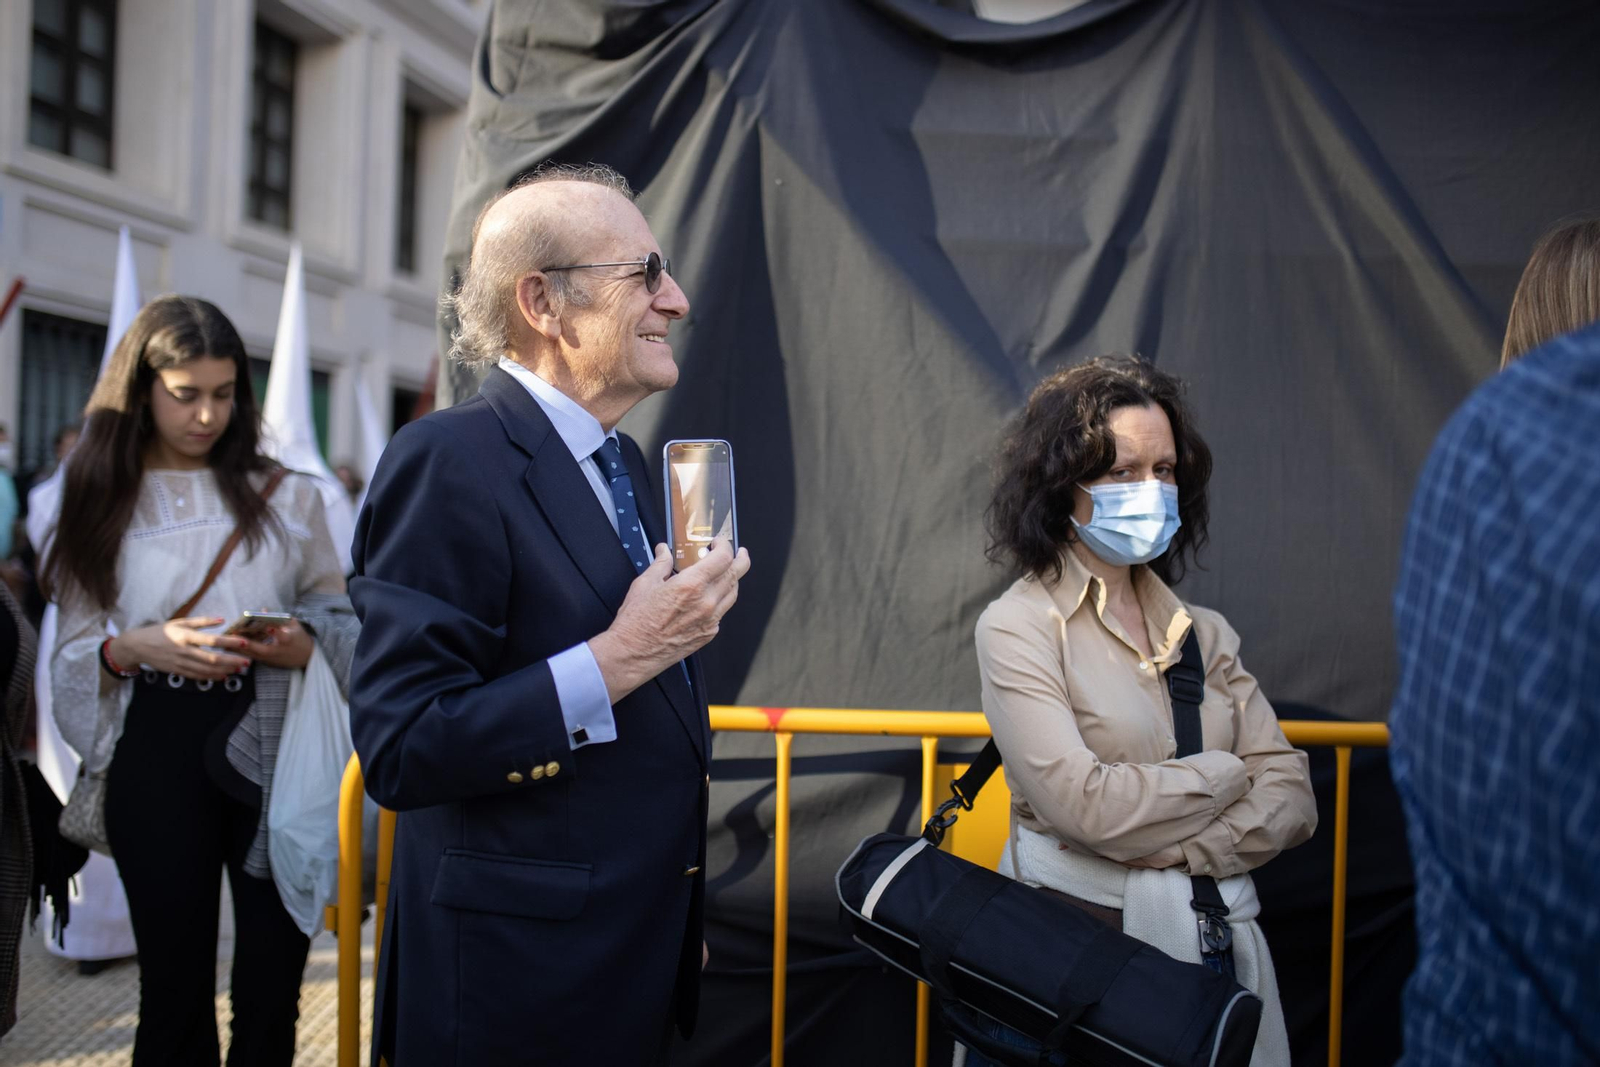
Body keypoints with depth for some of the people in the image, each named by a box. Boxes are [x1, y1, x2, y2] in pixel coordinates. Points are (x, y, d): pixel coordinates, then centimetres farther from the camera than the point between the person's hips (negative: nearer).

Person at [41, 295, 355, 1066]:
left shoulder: (283, 495, 6)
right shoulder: (101, 502, 6)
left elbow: (342, 612, 9)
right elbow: (73, 649, 5)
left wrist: (308, 644, -12)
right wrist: (136, 648, -15)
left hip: (269, 746, 0)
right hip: (157, 751, 0)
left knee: (275, 970, 1)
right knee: (174, 978, 7)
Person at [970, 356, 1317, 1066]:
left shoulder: (1202, 633, 7)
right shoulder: (1017, 627, -8)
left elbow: (1292, 798, 0)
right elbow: (1082, 803, -20)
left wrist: (1173, 849, -16)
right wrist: (1227, 776, -7)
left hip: (1212, 942, 5)